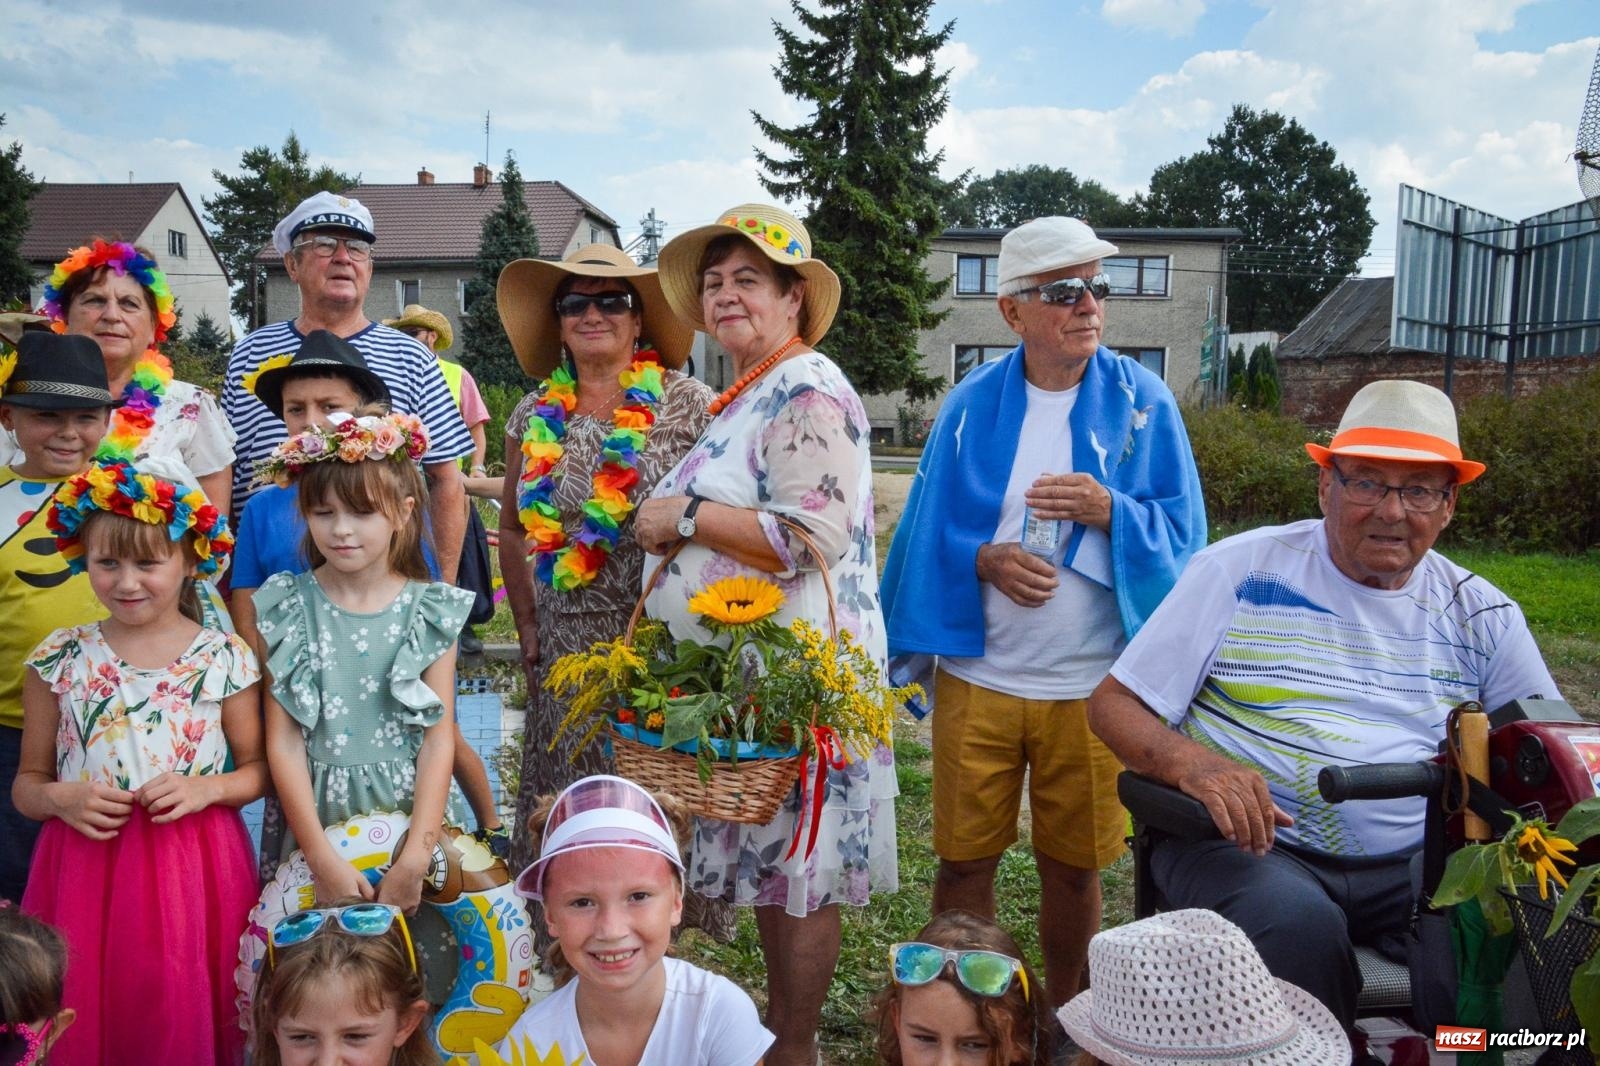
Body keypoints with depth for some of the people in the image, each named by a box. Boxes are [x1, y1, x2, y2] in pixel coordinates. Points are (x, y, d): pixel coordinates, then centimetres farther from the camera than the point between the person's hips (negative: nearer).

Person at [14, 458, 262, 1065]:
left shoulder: (225, 659, -3)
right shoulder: (60, 660, 1)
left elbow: (256, 769, 4)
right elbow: (26, 783, 8)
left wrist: (206, 788, -14)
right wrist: (61, 798, -12)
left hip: (196, 870, -1)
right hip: (85, 870, 1)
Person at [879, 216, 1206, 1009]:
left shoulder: (1142, 402, -1)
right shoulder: (972, 403, 1)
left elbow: (1182, 534, -1)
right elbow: (928, 530, 3)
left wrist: (1110, 511, -20)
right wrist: (983, 559, -16)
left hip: (1093, 684, 0)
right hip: (978, 676, 1)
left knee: (1073, 869, 12)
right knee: (964, 858, 9)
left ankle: (1059, 1022, 35)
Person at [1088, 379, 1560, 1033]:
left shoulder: (1479, 612, 11)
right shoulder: (1241, 571, -1)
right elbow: (1114, 705, -2)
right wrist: (1192, 763, -24)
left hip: (1413, 864, 4)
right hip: (1246, 845, -3)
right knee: (1300, 923, -34)